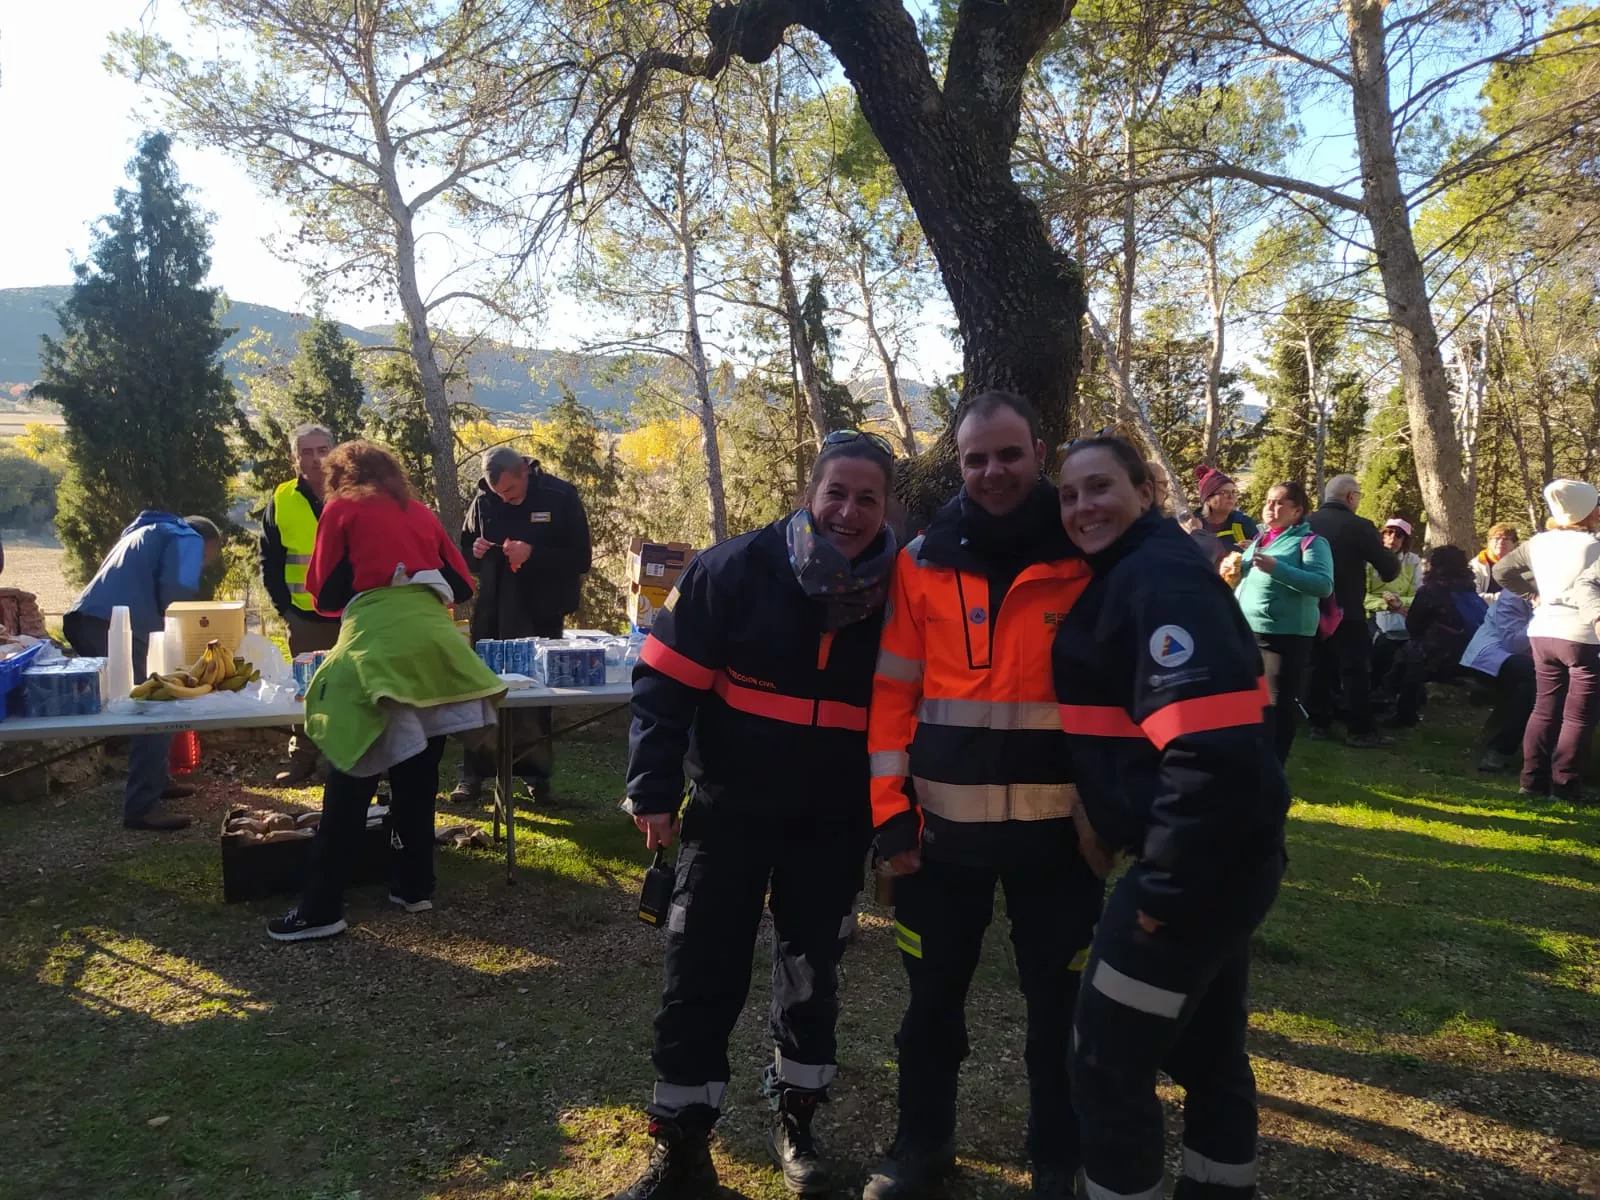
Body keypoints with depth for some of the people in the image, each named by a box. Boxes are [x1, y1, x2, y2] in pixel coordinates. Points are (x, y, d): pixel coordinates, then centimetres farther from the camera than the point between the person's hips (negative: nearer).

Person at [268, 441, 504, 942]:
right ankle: (413, 886, 20)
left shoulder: (341, 509, 11)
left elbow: (326, 594, 11)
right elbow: (461, 585, 17)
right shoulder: (421, 513, 21)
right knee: (416, 776, 13)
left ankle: (320, 909, 2)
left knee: (351, 783, -1)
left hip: (378, 648, -4)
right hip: (434, 642, 4)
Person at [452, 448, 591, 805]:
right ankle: (473, 773, 13)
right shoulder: (483, 501, 1)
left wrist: (533, 553, -23)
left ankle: (538, 775, 17)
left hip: (541, 615, -2)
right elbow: (465, 551, 15)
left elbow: (579, 559, -10)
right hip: (491, 614, 3)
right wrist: (475, 552, -9)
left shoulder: (561, 497, -8)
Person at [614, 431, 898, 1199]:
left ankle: (795, 1123, 36)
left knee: (811, 973, 15)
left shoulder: (896, 592, -6)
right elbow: (665, 679, -11)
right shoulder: (739, 568, -14)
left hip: (833, 824, 2)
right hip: (730, 810, -2)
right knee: (702, 977, 4)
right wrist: (654, 790, -14)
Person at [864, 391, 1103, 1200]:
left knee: (1056, 1002, 13)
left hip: (1056, 827, -1)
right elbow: (893, 691, 0)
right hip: (945, 827, 1)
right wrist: (890, 809, -4)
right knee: (933, 996, 16)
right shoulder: (922, 562, -1)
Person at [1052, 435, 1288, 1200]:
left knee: (1108, 1058, 3)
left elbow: (1212, 748, -29)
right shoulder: (1123, 577, 12)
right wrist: (1107, 819, 15)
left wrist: (1166, 886, -23)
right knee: (1205, 1046, 23)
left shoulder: (1163, 579, -19)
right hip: (1220, 856, 10)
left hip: (1198, 863, -10)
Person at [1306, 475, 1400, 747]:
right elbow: (1389, 568, -9)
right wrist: (1389, 560, 13)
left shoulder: (1306, 523, 3)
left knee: (1319, 667, 12)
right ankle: (1359, 730, 0)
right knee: (1355, 669, 0)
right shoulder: (1359, 526, -14)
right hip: (1346, 611, -6)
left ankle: (1319, 723, 15)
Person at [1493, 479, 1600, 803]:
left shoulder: (1538, 542, 8)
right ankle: (1565, 785, 1)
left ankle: (1533, 779, 14)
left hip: (1542, 632, 6)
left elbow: (1502, 571, 15)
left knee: (1545, 708, 14)